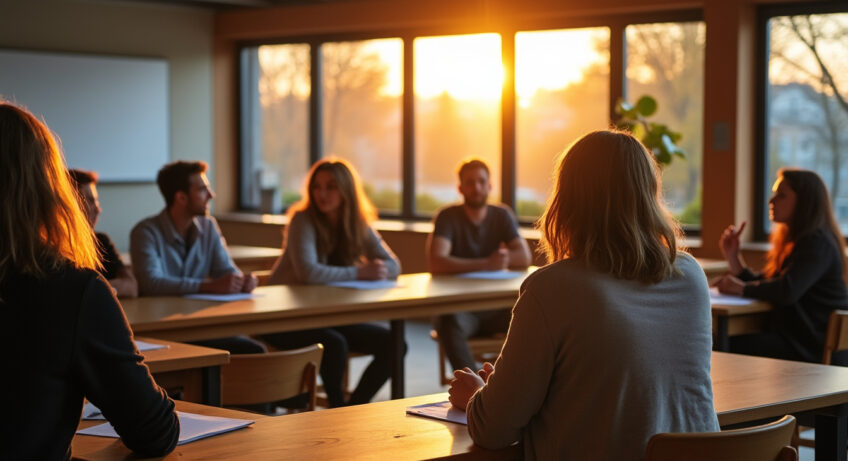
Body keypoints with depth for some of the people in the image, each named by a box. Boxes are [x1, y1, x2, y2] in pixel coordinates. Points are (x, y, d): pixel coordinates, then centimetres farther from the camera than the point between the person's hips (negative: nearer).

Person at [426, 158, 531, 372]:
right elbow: (436, 263, -18)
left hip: (495, 306, 3)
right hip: (458, 307, -3)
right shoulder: (448, 217, -1)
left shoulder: (502, 216, 10)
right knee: (450, 322, -38)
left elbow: (524, 258, -5)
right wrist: (485, 264, -27)